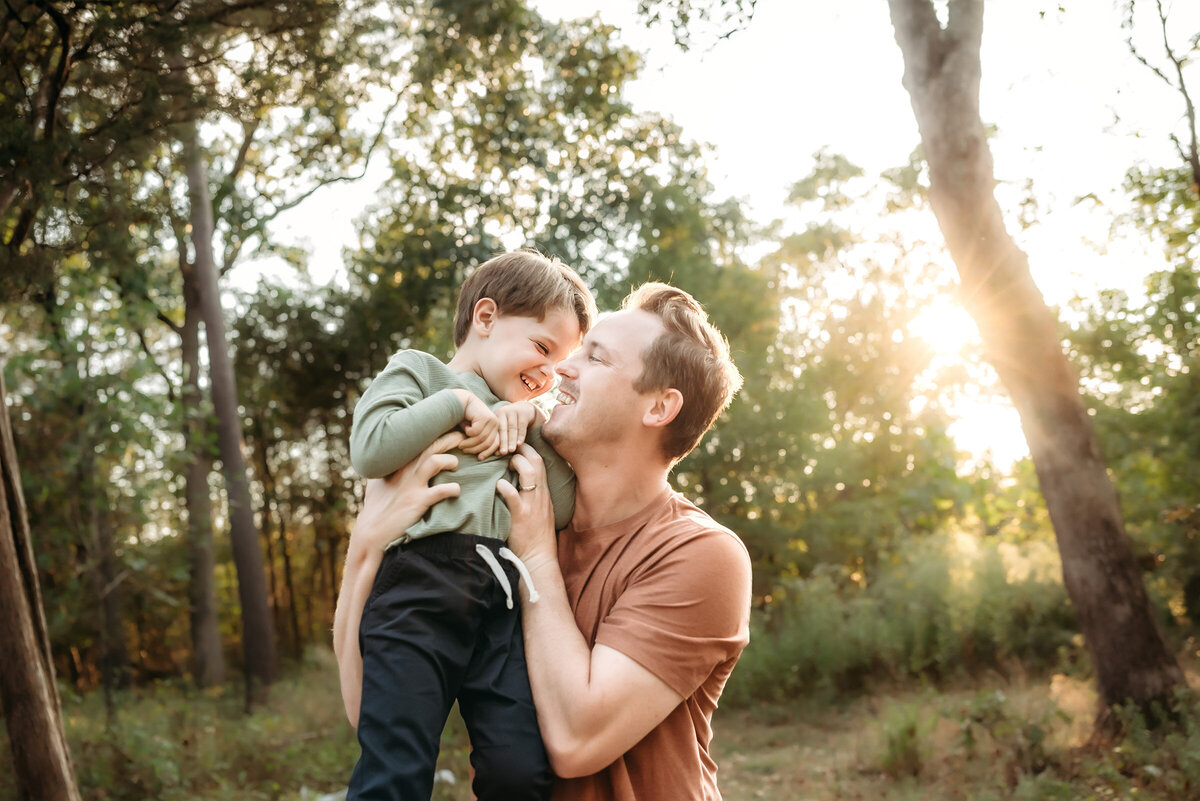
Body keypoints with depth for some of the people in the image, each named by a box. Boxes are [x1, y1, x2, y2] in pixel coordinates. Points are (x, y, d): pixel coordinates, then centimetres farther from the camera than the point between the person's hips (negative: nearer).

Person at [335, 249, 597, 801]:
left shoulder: (521, 420, 28)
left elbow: (563, 511, 17)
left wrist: (534, 425, 8)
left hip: (501, 607, 5)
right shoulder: (418, 371, 12)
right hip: (418, 590, -5)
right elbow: (370, 449, -7)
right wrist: (459, 402, 0)